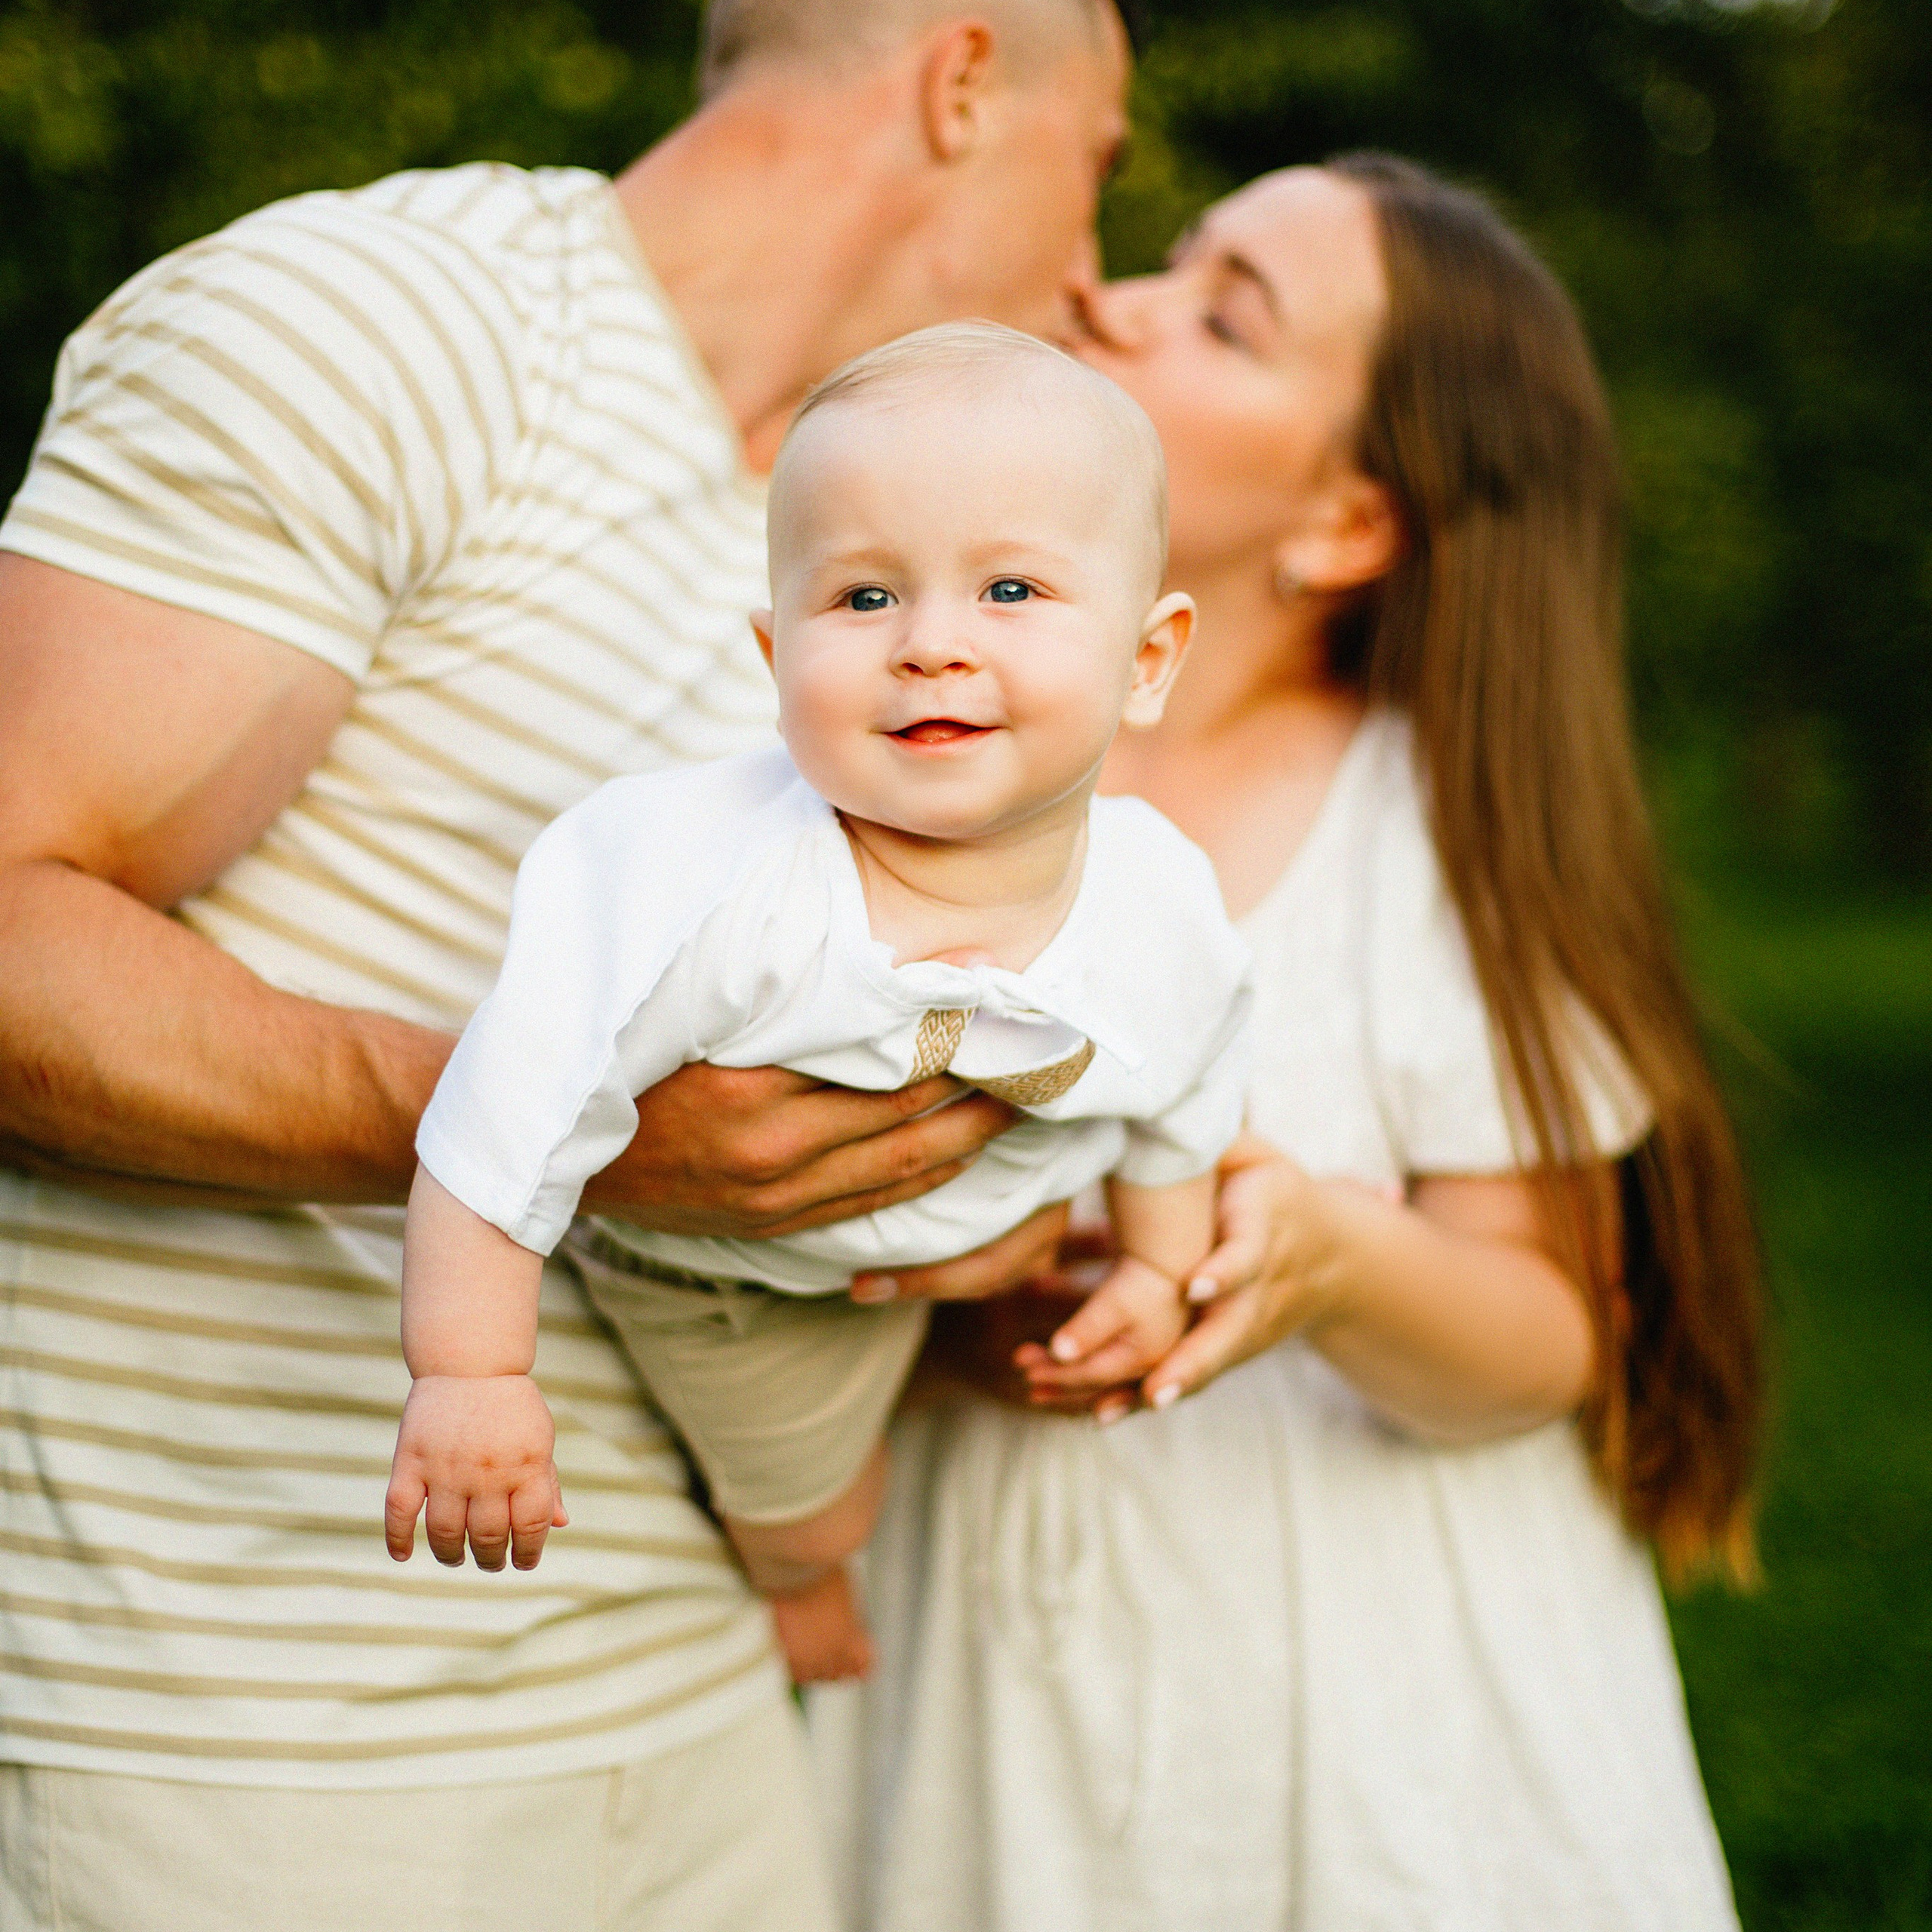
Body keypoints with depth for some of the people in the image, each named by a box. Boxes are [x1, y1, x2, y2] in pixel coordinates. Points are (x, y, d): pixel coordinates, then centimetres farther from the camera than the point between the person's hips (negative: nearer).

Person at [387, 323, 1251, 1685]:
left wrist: (1160, 1268, 8)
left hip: (1004, 1222, 4)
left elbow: (1180, 1107, -5)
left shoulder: (1167, 912, -28)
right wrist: (471, 1374, -35)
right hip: (725, 1276, -3)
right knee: (806, 1511, 22)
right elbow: (515, 1110, -38)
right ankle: (797, 1578, 59)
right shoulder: (705, 885, -46)